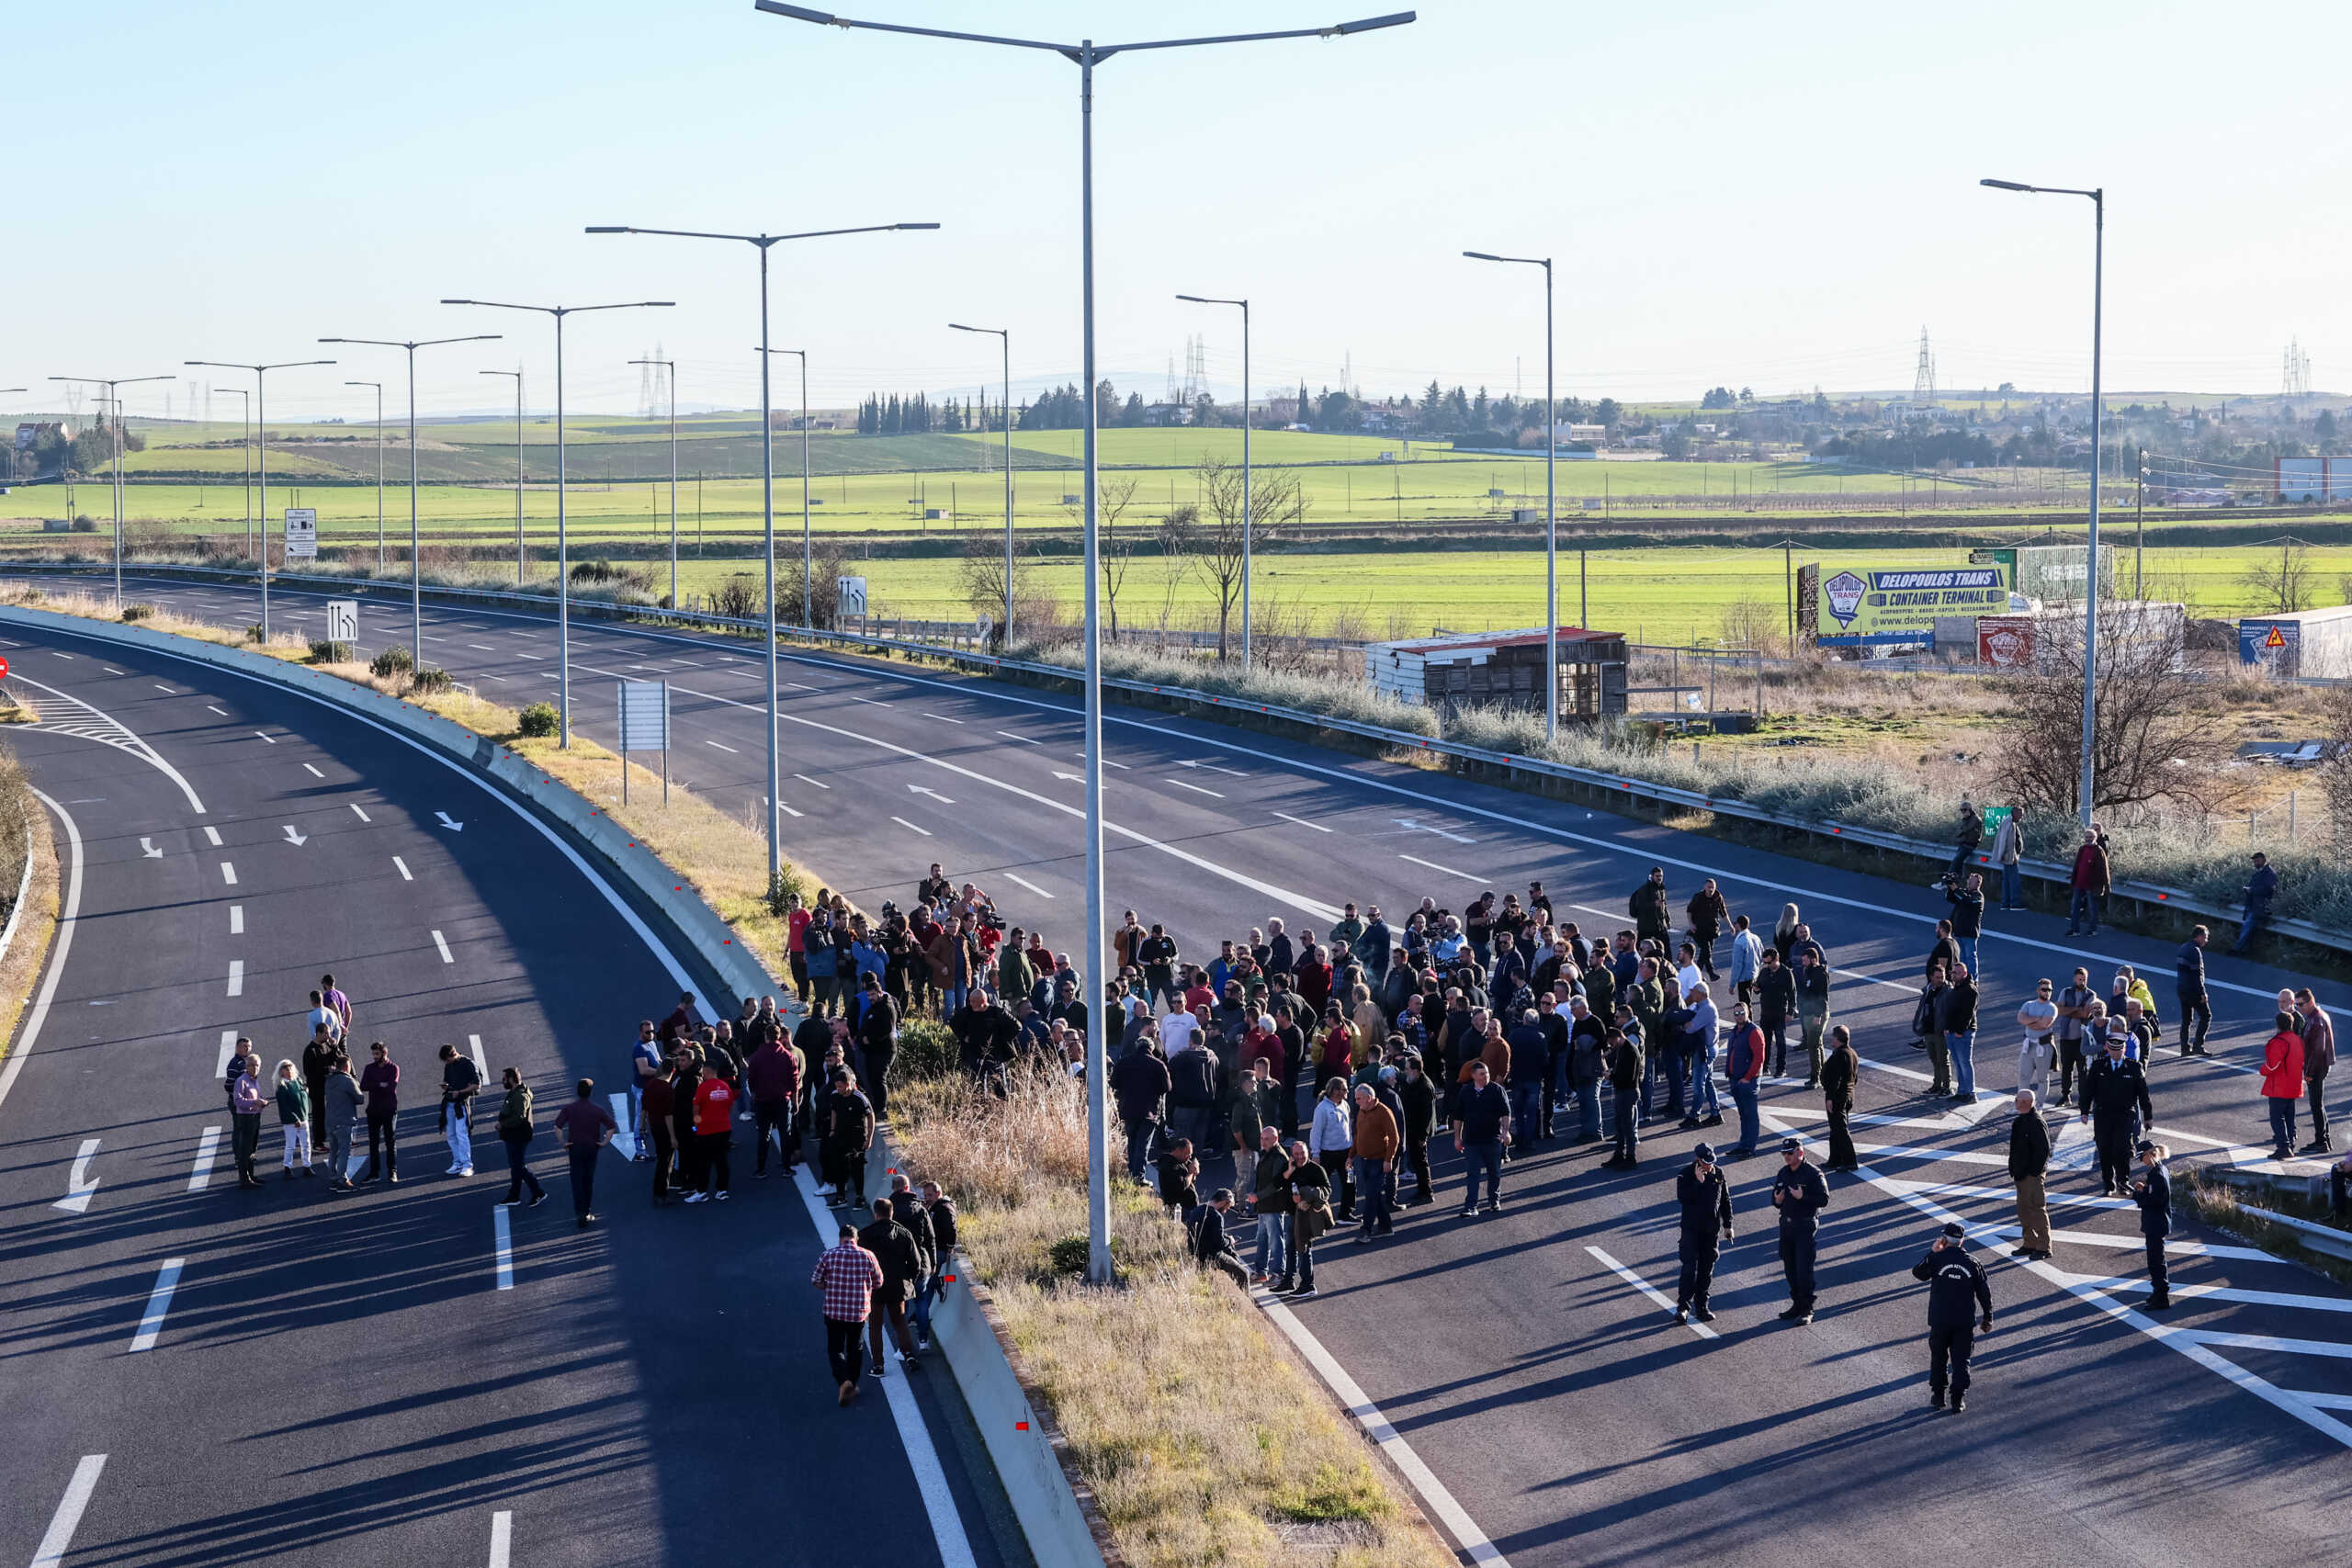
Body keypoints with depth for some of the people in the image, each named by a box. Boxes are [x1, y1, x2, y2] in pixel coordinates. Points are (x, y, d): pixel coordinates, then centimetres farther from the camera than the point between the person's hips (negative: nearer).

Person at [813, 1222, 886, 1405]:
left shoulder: (828, 1255, -8)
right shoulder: (868, 1257, -5)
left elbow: (816, 1281, -2)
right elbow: (878, 1283, 4)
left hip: (834, 1311, -1)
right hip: (859, 1312, 1)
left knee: (835, 1349, 7)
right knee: (856, 1349, 18)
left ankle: (844, 1381, -16)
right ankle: (853, 1385, 27)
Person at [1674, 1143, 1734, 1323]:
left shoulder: (1718, 1173, 3)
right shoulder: (1685, 1175, -9)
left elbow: (1725, 1200, 11)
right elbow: (1682, 1198, -22)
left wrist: (1727, 1225, 10)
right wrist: (1698, 1181, -26)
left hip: (1711, 1229, 4)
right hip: (1691, 1228, -4)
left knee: (1706, 1269, 9)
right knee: (1690, 1267, -13)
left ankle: (1701, 1307, 18)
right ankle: (1683, 1306, -11)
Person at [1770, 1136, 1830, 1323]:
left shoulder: (1813, 1174, -10)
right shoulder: (1783, 1174, 11)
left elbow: (1824, 1200, -14)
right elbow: (1775, 1197, 19)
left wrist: (1802, 1197, -24)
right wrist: (1777, 1201, -4)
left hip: (1806, 1226, -7)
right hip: (1786, 1225, 7)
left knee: (1804, 1268, -8)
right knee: (1790, 1268, 11)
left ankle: (1807, 1310, -5)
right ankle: (1797, 1305, 22)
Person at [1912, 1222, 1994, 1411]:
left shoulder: (1936, 1259, -8)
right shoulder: (1973, 1263, -2)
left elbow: (1918, 1272, 8)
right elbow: (1985, 1294, 3)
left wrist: (1932, 1252, 9)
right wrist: (1987, 1318, 14)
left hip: (1939, 1320, -1)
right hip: (1965, 1322, 1)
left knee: (1938, 1358, 16)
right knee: (1961, 1360, 7)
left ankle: (1937, 1396, 21)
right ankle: (1958, 1399, 4)